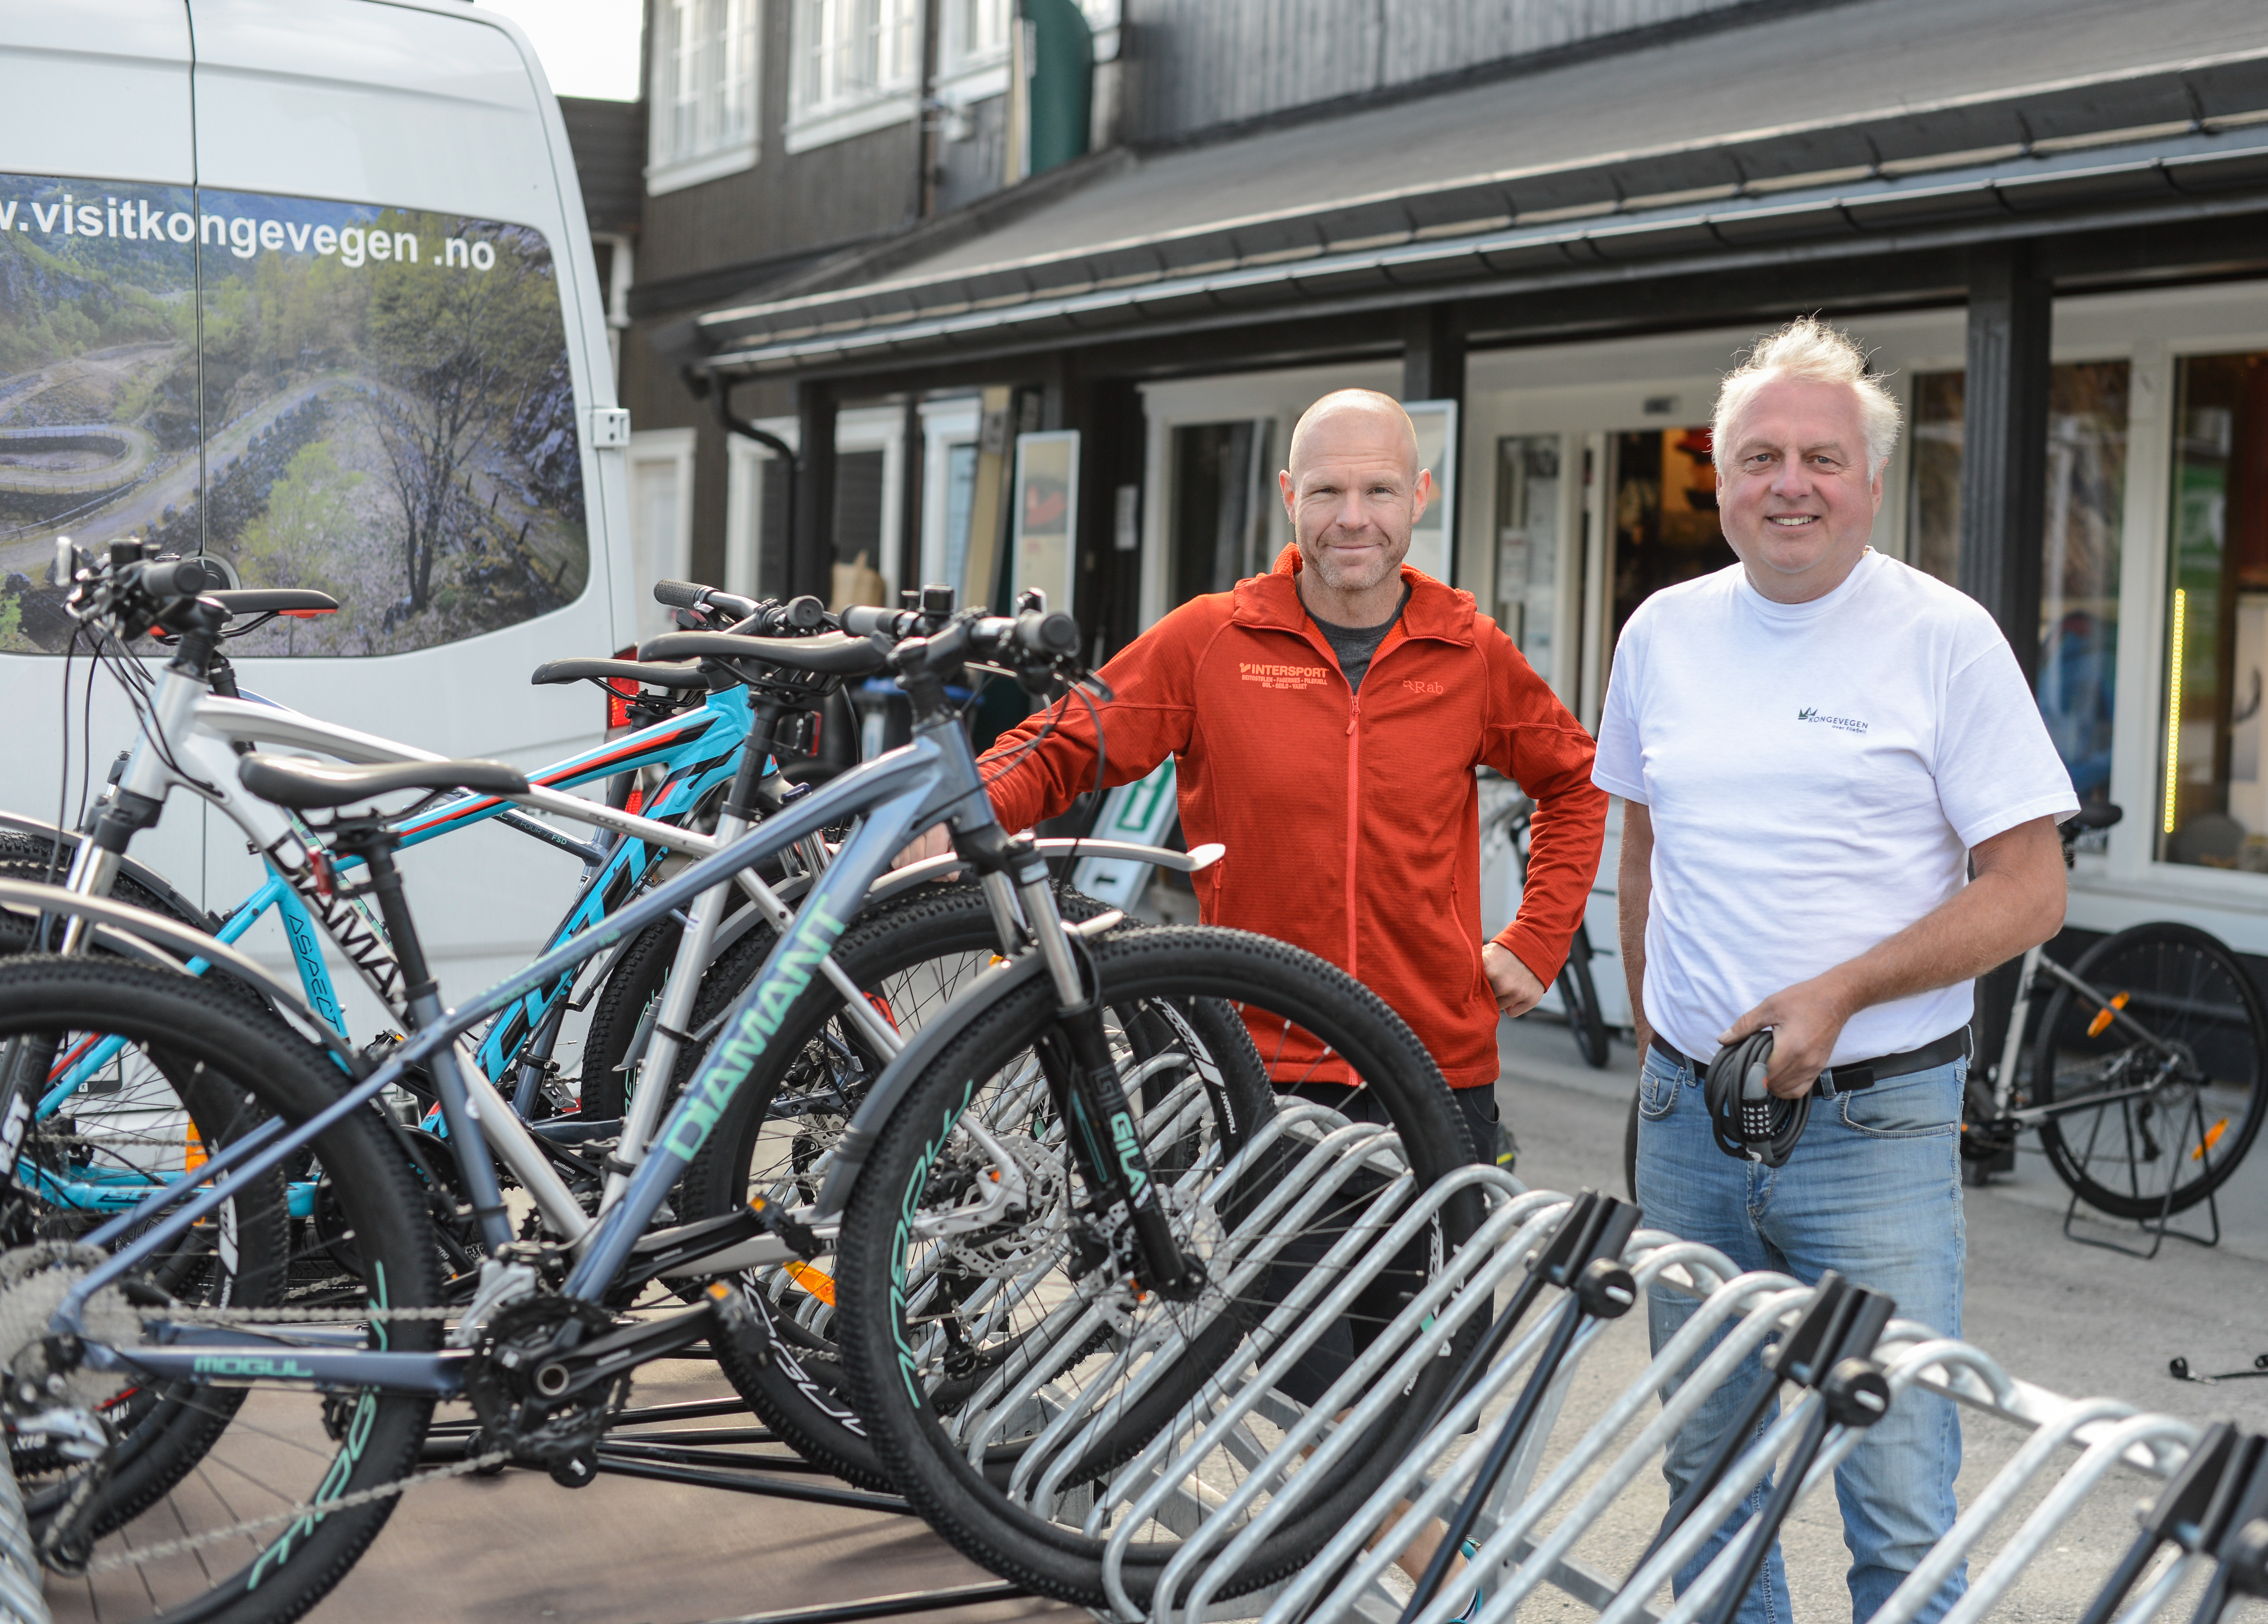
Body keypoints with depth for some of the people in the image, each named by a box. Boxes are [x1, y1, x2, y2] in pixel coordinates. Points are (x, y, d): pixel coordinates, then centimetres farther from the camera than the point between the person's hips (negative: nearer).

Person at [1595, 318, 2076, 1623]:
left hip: (1876, 1124, -4)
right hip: (1688, 1117, 5)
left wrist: (1838, 995, -18)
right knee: (1706, 1466, 14)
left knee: (1901, 1499, -3)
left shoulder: (1945, 637, -6)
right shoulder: (1664, 633, 8)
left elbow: (2030, 889, -8)